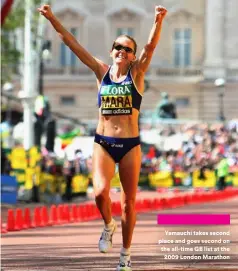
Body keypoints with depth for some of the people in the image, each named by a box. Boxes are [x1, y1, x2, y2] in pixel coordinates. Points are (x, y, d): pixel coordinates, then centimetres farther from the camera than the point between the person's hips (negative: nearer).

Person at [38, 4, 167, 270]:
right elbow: (72, 44, 0)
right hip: (103, 144, 0)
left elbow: (151, 46, -16)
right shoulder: (101, 71, 5)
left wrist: (158, 22, -34)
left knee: (128, 202, 5)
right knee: (100, 193, -22)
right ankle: (108, 225, 10)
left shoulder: (137, 73, 0)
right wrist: (52, 19, -8)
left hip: (130, 145, 0)